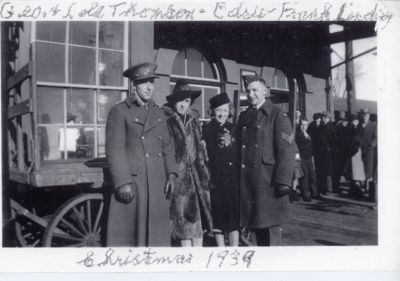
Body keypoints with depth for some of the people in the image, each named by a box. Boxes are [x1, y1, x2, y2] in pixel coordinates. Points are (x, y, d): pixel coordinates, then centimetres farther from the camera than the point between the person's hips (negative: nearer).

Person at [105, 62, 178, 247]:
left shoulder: (159, 114, 17)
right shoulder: (119, 112, -1)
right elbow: (114, 151, -8)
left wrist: (171, 174, 3)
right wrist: (123, 183, -15)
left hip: (158, 186, 5)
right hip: (131, 185, -5)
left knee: (157, 234, 9)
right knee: (128, 234, 0)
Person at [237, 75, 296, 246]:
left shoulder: (278, 116, -4)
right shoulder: (244, 117, 14)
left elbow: (287, 150, -11)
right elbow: (238, 147, 14)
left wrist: (283, 181, -17)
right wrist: (237, 177, 9)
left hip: (268, 179, -5)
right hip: (247, 181, 6)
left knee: (270, 224, 0)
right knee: (255, 222, 13)